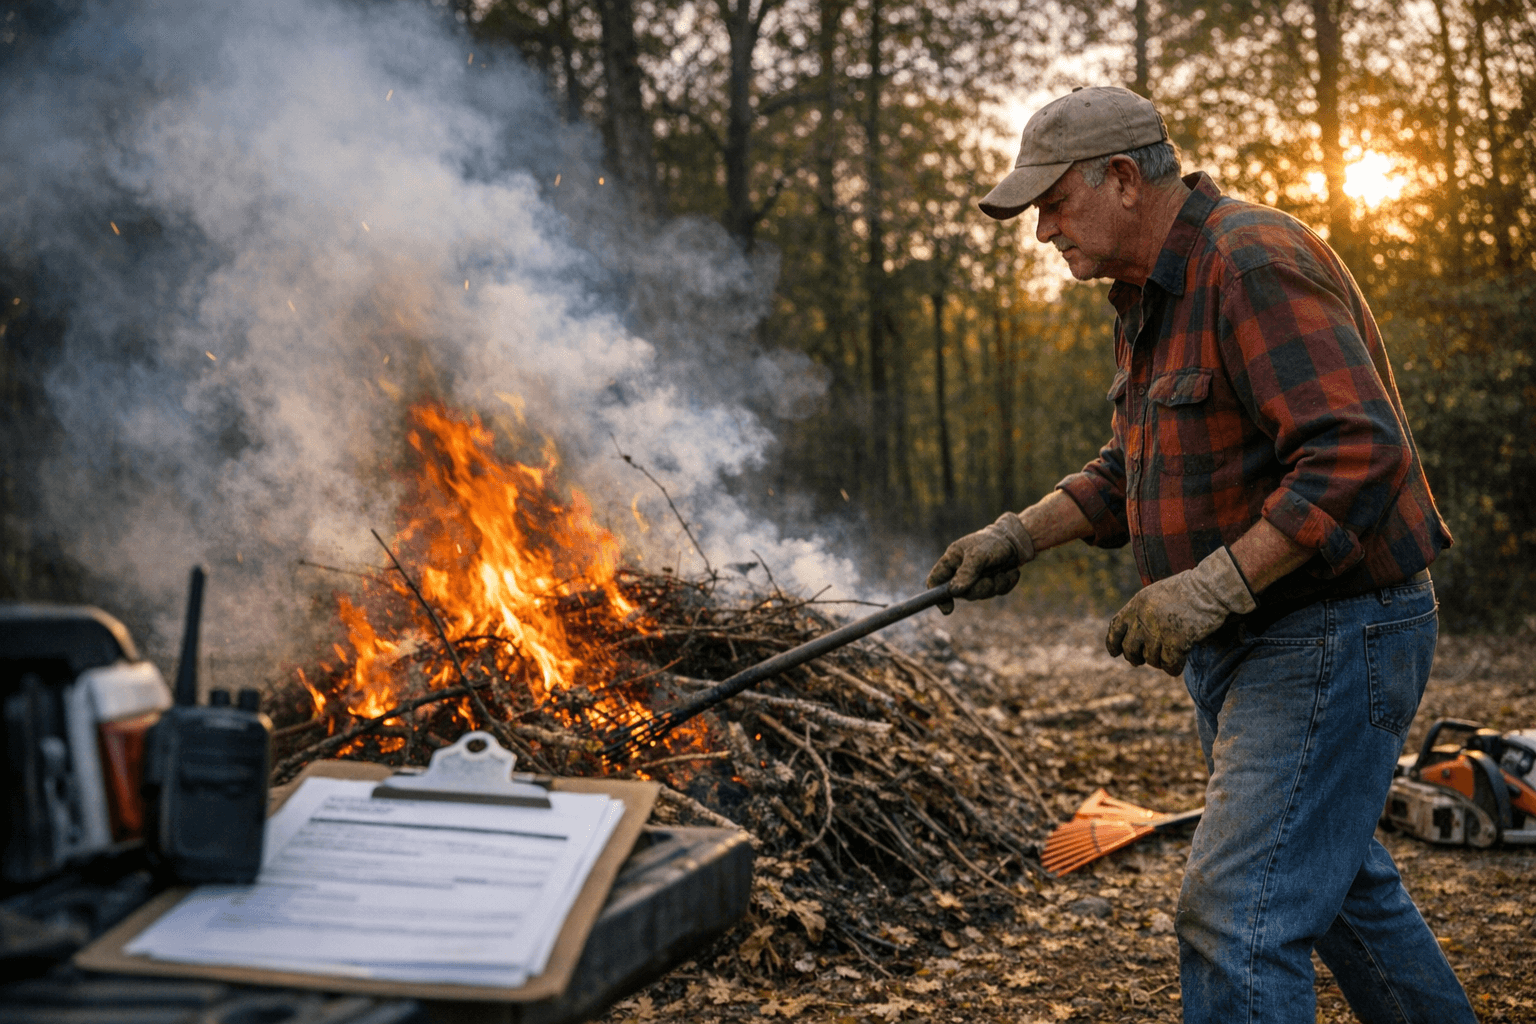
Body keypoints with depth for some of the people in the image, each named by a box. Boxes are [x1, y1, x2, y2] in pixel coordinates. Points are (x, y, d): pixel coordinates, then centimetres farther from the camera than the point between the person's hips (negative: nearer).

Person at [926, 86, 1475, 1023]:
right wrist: (1020, 536, 8)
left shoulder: (1256, 266, -20)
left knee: (1241, 919, -11)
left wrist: (1211, 587, -30)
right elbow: (1131, 471, 21)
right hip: (1251, 643, 10)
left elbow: (1358, 454, -29)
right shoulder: (1154, 297, 13)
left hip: (1334, 635, -10)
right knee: (1342, 884, 23)